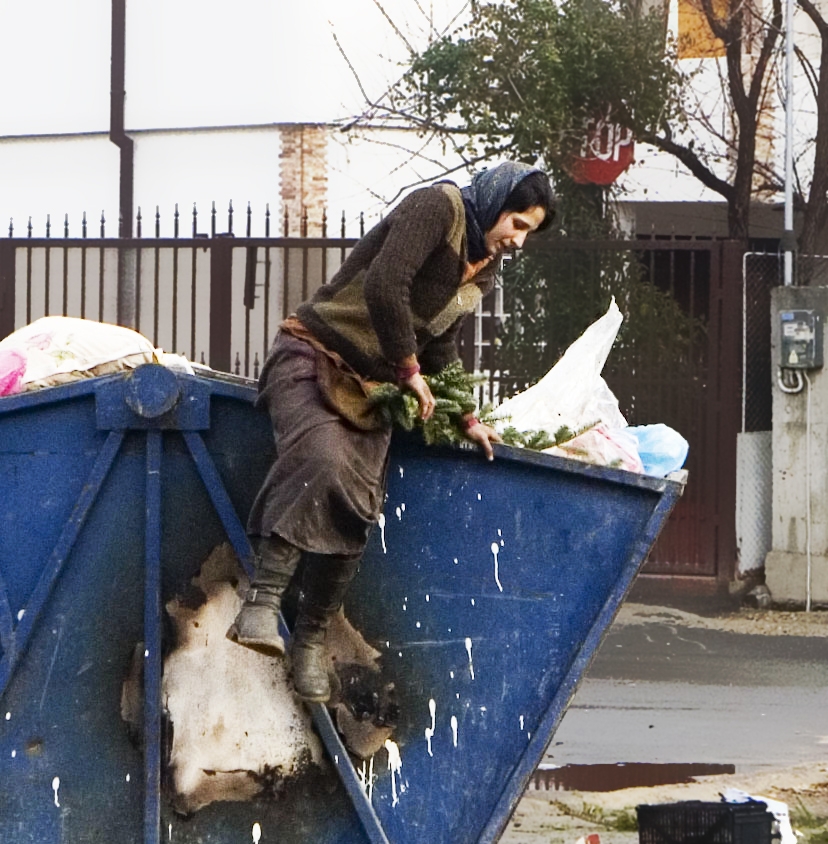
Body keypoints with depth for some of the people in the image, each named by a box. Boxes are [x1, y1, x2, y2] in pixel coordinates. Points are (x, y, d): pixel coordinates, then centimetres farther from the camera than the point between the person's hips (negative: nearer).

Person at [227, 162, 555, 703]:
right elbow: (384, 286, -22)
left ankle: (312, 639, 2)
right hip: (312, 359, -8)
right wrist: (408, 368, -13)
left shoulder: (482, 273, 18)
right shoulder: (438, 209, -10)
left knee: (355, 511, -10)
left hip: (372, 391, 8)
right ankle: (263, 601, -39)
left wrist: (463, 417, 16)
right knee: (322, 457, -35)